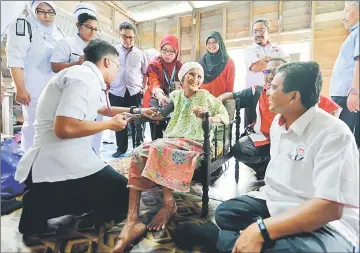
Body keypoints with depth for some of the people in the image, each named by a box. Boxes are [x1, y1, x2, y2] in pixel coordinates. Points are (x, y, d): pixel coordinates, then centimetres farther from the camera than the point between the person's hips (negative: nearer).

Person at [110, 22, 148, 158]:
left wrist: (144, 88, 4)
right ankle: (121, 148, 23)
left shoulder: (140, 54, 5)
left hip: (135, 93, 0)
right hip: (116, 93, 1)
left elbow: (145, 73, 13)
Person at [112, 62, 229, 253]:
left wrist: (208, 118, -19)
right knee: (139, 154, -24)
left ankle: (169, 203, -17)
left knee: (158, 149, -34)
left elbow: (226, 117, 0)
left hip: (192, 143, -4)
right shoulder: (175, 95, 18)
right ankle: (132, 221, -31)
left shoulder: (205, 96, 6)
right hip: (171, 140, 5)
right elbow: (159, 116, 23)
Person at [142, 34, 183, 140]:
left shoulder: (180, 66, 5)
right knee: (157, 136, -3)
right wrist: (160, 95, -45)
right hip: (157, 104, -3)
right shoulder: (154, 65, -7)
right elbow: (154, 83, -24)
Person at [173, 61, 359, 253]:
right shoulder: (278, 121, 2)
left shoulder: (333, 135, -23)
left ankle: (212, 236, -14)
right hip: (276, 202, 7)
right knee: (224, 212, -4)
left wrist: (260, 230, -34)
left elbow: (330, 208, -30)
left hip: (325, 226, -6)